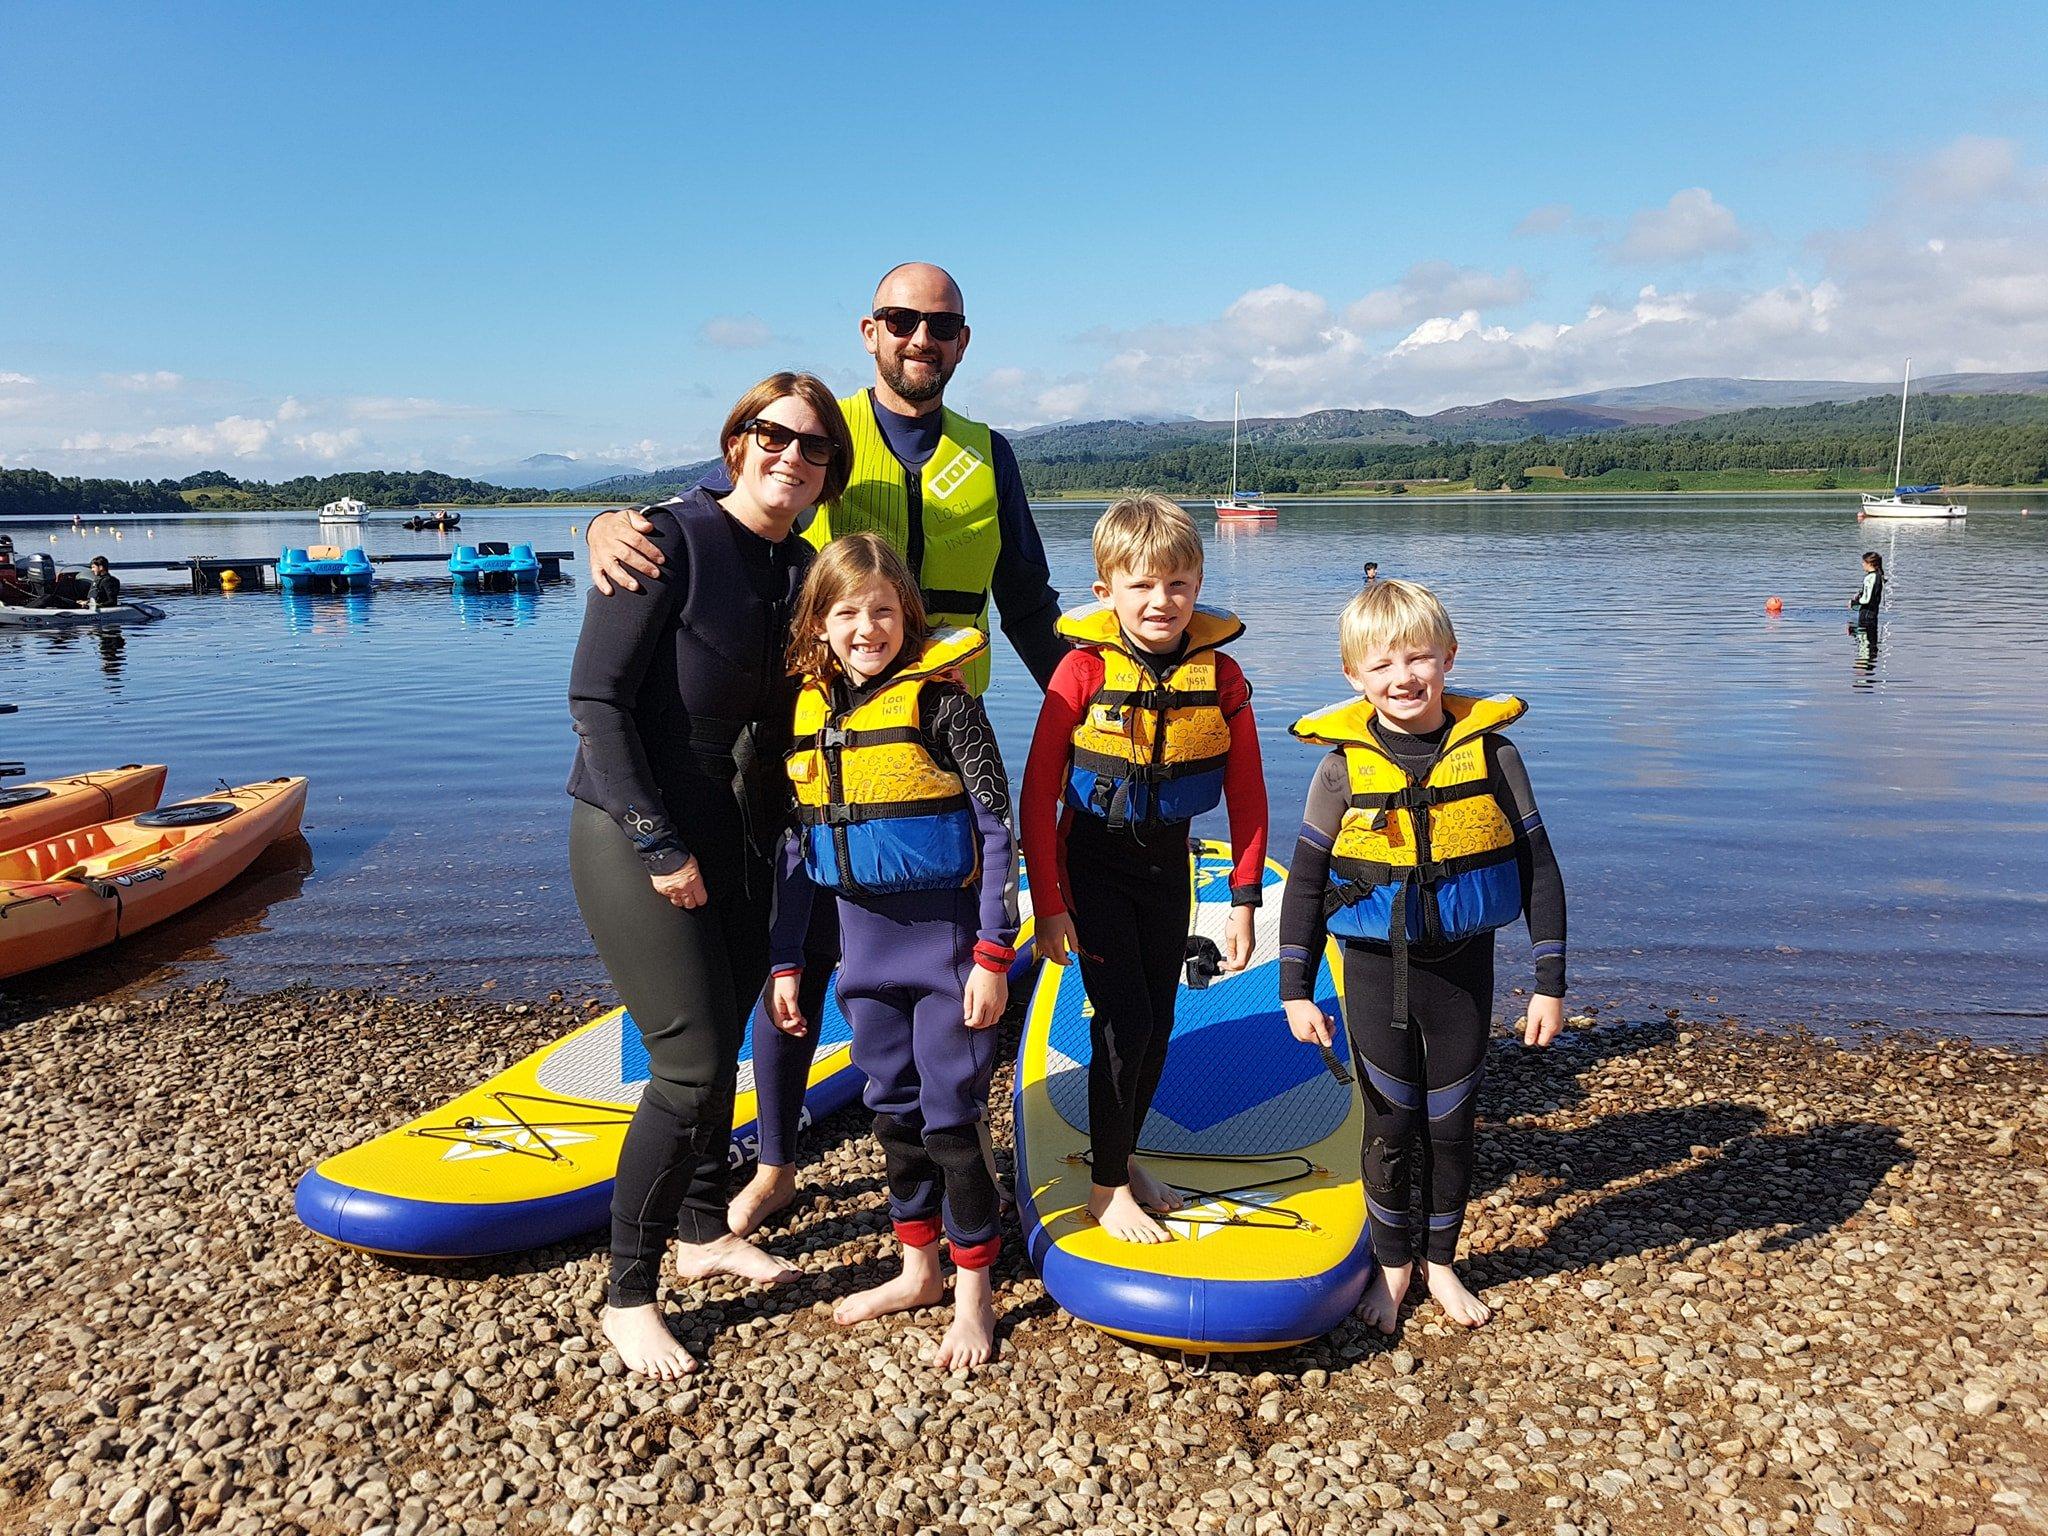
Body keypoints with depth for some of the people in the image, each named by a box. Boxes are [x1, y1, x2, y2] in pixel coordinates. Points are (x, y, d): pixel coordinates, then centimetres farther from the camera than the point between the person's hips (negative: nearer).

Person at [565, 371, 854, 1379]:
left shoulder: (803, 573, 7)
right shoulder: (669, 540, -14)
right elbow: (595, 698, -17)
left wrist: (778, 835, 8)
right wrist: (659, 845, -18)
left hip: (739, 843, 7)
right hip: (636, 837, -7)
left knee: (722, 1043, 16)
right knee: (691, 1066, -7)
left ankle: (702, 1232, 37)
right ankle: (627, 1296, 10)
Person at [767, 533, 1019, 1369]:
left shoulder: (941, 699, -12)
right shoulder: (805, 712, 4)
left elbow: (997, 828, -12)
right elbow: (796, 846, 10)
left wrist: (993, 955, -15)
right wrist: (786, 961, 10)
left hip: (947, 932, -5)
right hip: (865, 935, 6)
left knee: (952, 1114, 2)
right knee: (893, 1108, 15)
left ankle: (974, 1292, 19)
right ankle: (918, 1268, 33)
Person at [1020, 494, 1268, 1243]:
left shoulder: (1220, 675, -9)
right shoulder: (1085, 670, -18)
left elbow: (1247, 796, -3)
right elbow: (1039, 793, -15)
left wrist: (1244, 899, -5)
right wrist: (1047, 902, -16)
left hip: (1168, 863, 4)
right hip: (1095, 864, -4)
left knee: (1158, 1023, 12)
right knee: (1123, 1021, -7)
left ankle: (1123, 1156, 33)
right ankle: (1106, 1186, 10)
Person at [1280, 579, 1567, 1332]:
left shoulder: (1490, 751, -8)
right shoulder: (1344, 767, -9)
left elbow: (1539, 871, -2)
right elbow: (1304, 883, -2)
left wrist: (1549, 982, -2)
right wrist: (1296, 990, -3)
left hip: (1463, 968, 1)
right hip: (1376, 971, 0)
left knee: (1450, 1128, 13)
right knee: (1390, 1129, 10)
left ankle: (1441, 1263, 34)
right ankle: (1391, 1265, 32)